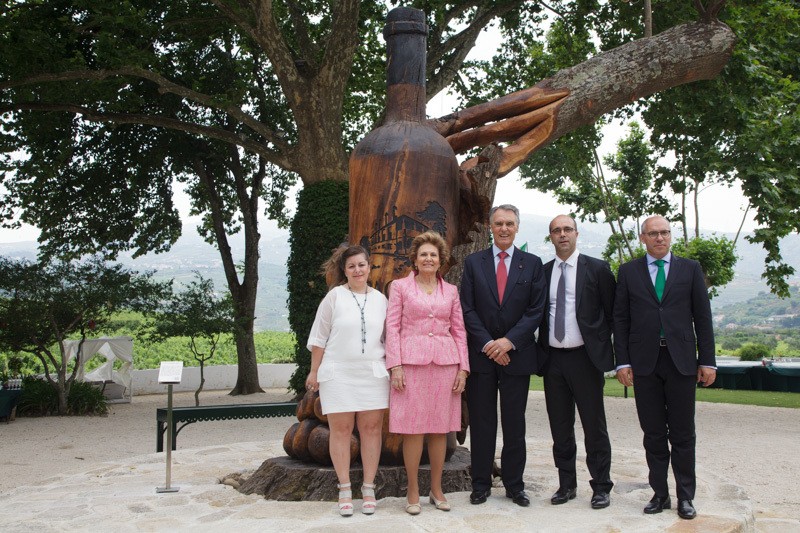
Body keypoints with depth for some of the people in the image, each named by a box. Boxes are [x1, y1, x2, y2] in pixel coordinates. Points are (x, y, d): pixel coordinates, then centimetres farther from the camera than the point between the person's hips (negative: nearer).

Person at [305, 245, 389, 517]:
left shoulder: (380, 299, 8)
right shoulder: (335, 296, 0)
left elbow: (387, 338, 14)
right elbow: (319, 336, 2)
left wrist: (390, 369, 11)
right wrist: (314, 371, 1)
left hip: (373, 374, 2)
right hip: (338, 374, -2)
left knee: (371, 429, 2)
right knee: (341, 430, 1)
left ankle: (369, 488, 12)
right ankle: (345, 489, 10)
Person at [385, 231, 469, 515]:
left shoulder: (451, 291, 12)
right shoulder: (400, 286, 5)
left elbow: (459, 330, 11)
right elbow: (392, 327, 0)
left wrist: (463, 367, 4)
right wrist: (395, 365, -8)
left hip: (445, 363, 3)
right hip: (412, 362, -2)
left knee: (440, 427, 7)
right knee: (413, 428, -2)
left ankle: (437, 489, 19)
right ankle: (413, 491, 10)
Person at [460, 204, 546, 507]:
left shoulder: (532, 264, 5)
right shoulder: (473, 263, 6)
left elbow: (536, 309, -1)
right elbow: (467, 309, 1)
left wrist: (509, 341, -11)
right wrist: (488, 344, -9)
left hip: (517, 354, 0)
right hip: (481, 354, 0)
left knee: (515, 424, 7)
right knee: (481, 423, 5)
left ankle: (514, 485, 18)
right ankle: (481, 484, 15)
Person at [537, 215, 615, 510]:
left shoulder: (597, 269, -1)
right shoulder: (543, 272, 9)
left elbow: (613, 313, 1)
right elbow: (540, 314, 12)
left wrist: (605, 348, -3)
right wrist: (541, 351, 5)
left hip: (585, 357, -4)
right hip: (553, 359, 4)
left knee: (594, 426, 3)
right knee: (560, 427, 10)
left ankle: (601, 487, 15)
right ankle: (567, 484, 22)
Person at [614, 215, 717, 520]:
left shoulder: (690, 269, 8)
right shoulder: (628, 272, 8)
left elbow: (702, 317, 5)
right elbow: (620, 319, 5)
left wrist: (707, 361, 0)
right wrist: (622, 361, -2)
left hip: (681, 360, 0)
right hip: (644, 362, 0)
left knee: (682, 434, 5)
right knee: (653, 434, 7)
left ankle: (685, 497, 15)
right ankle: (660, 493, 17)